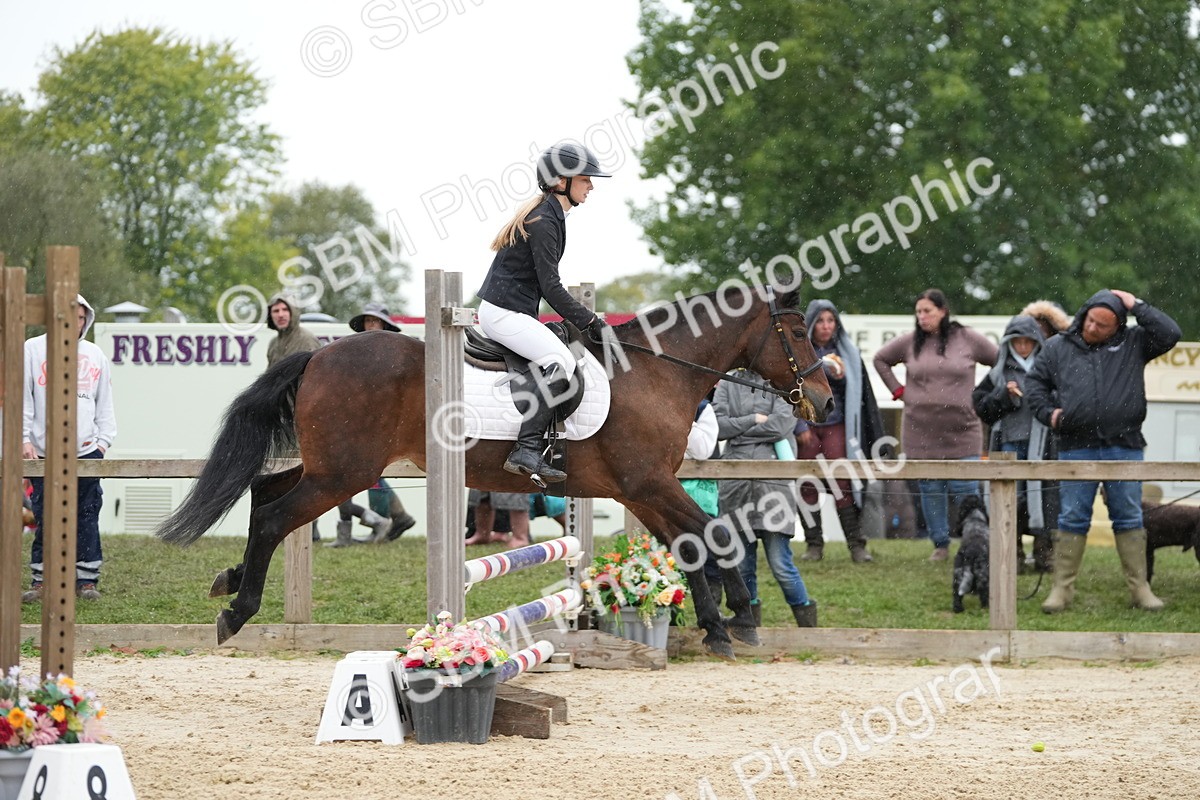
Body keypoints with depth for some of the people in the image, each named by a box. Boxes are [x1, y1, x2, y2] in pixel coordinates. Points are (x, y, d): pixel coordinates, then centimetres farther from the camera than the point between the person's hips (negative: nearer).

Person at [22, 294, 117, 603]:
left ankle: (86, 580, 5)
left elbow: (105, 404, 18)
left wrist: (103, 441, 7)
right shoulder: (33, 350, 4)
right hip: (44, 451, -2)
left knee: (86, 516, 0)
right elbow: (21, 399, 1)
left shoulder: (94, 355, 14)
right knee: (45, 518, -1)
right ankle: (41, 581, 5)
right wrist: (24, 440, -8)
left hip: (86, 449, 2)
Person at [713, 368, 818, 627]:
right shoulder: (728, 383, 12)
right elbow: (717, 425, 2)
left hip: (773, 480, -4)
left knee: (780, 563, -6)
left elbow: (781, 424, -11)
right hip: (736, 481, 4)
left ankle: (808, 623, 8)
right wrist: (754, 420, -7)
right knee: (742, 564, 8)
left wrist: (739, 431, -3)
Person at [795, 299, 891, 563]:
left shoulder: (848, 353, 9)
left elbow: (862, 393, 12)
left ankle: (856, 544, -7)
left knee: (843, 484, -8)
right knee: (808, 487, 0)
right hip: (806, 426, 0)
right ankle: (814, 544, 7)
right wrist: (800, 427, -6)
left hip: (836, 426, 0)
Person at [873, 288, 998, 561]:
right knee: (930, 490, 6)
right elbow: (880, 359, 21)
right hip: (922, 433, 3)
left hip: (962, 430, -3)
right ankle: (940, 545, 16)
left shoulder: (968, 339, -1)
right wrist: (898, 390, 11)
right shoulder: (910, 342, 5)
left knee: (965, 491, -5)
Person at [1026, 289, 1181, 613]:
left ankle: (1139, 587, 9)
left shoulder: (1133, 343, 7)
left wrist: (1137, 306, -4)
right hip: (1076, 449, 0)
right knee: (1072, 519, 2)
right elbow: (1036, 380, 18)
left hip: (1124, 448, 0)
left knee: (1129, 518, 4)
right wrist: (1047, 412, 3)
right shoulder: (1058, 347, 10)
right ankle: (1063, 588, 6)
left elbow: (1170, 334, -3)